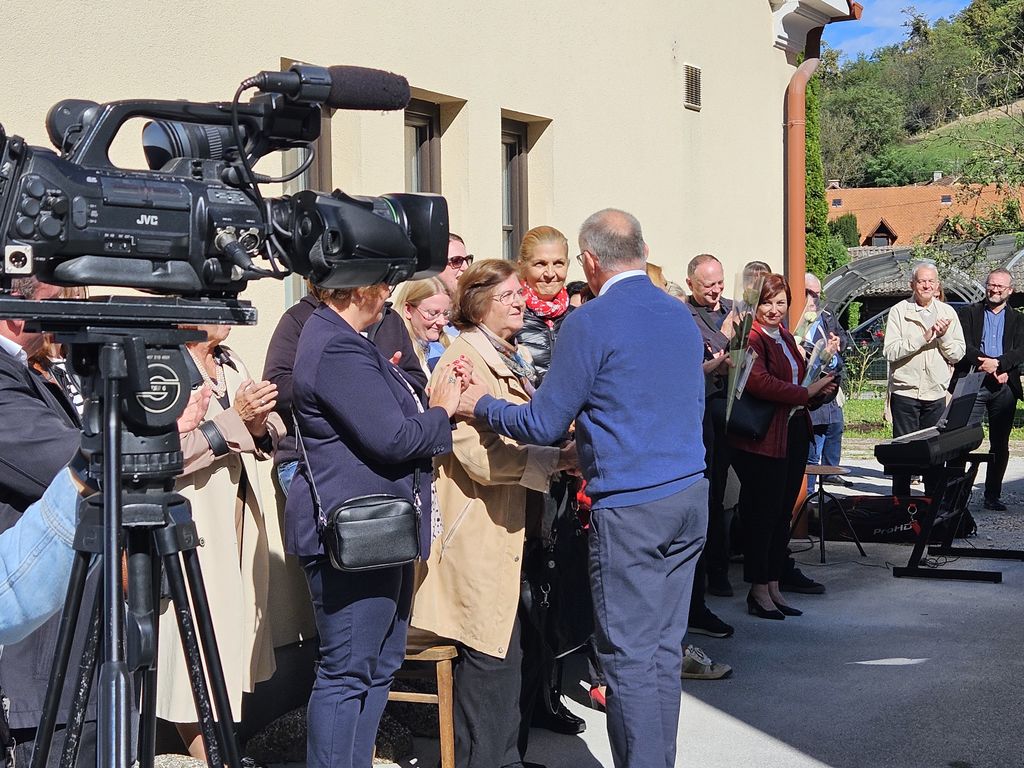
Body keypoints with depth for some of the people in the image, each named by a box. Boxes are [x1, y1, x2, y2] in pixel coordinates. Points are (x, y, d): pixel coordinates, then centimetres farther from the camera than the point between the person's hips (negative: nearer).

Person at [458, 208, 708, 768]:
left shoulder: (589, 324, -11)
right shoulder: (681, 317, 11)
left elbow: (542, 426, -8)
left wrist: (480, 405, 8)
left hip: (629, 508, -7)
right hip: (690, 496, 7)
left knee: (630, 657, 0)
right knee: (665, 649, 14)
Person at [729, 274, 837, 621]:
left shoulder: (785, 337, 18)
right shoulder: (751, 337, -13)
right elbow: (758, 382, -27)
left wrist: (820, 389, 3)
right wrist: (805, 393, -21)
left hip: (794, 431, 9)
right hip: (763, 438, -9)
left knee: (783, 511, 13)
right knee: (762, 512, -1)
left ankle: (773, 585, 21)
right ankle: (759, 590, 9)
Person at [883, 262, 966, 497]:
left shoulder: (947, 312, 8)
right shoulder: (899, 312, -1)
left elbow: (958, 354, 5)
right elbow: (890, 351, -12)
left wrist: (943, 336, -12)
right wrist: (923, 337, -17)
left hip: (936, 393, 3)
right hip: (905, 391, -3)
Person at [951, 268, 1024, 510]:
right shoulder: (969, 313, 8)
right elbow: (964, 345, -4)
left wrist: (997, 363, -17)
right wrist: (992, 368, -13)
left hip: (1004, 387, 3)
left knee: (1000, 445, 6)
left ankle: (993, 496, 15)